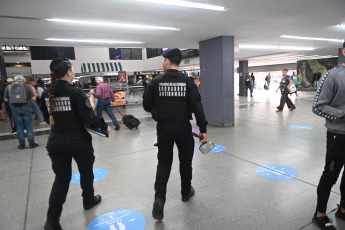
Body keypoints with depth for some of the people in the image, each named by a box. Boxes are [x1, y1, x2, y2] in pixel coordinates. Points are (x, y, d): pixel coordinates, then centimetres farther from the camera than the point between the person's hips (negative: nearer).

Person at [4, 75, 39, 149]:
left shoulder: (8, 87, 2)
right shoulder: (26, 86, -5)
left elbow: (6, 99, 7)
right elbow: (33, 98, -8)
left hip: (15, 109, 2)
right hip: (26, 109, -2)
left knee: (19, 127, 9)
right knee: (29, 126, 6)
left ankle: (22, 144, 14)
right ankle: (31, 143, 10)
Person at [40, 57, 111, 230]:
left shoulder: (47, 94, 0)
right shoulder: (76, 92, -18)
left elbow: (47, 117, 11)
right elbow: (89, 118, -20)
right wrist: (104, 126, -4)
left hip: (55, 140, 5)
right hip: (78, 139, -5)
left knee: (61, 177, 15)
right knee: (86, 172, 20)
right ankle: (88, 200, 41)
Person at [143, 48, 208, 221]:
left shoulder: (156, 82, -5)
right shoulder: (187, 82, -6)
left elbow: (147, 106, -3)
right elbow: (197, 107, -11)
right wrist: (203, 129, -7)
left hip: (163, 128, 0)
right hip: (183, 128, 0)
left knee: (164, 163, 13)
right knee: (185, 161, 19)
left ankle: (159, 198, 0)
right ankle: (186, 192, 36)